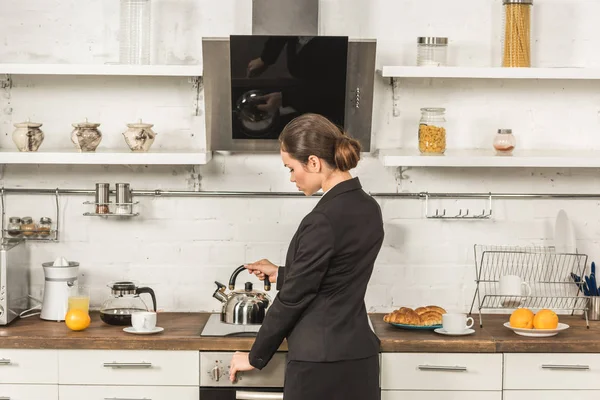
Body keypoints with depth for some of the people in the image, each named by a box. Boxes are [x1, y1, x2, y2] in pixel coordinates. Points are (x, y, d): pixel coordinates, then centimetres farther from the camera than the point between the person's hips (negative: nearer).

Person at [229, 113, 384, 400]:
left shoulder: (323, 220, -19)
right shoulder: (368, 209, 8)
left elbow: (294, 298, -13)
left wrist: (255, 357, -1)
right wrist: (281, 275, 27)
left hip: (321, 362, -9)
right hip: (358, 357, 9)